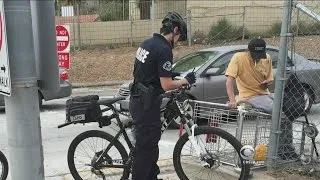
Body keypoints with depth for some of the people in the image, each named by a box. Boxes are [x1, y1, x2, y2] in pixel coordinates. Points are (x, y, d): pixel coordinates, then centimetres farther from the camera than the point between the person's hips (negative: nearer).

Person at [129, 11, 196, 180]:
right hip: (147, 103, -10)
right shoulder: (164, 49, -19)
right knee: (145, 147, 1)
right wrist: (186, 80, -5)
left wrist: (169, 76, 19)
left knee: (150, 142, 20)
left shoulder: (147, 43, 9)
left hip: (138, 100, 10)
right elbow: (166, 85, -21)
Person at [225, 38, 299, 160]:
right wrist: (232, 100, -31)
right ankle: (284, 150, -9)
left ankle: (287, 149, 2)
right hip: (250, 96, -6)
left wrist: (266, 83, -13)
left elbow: (268, 80, 12)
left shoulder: (267, 58, 3)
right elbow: (229, 81, -19)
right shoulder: (238, 58, -13)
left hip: (265, 94, 6)